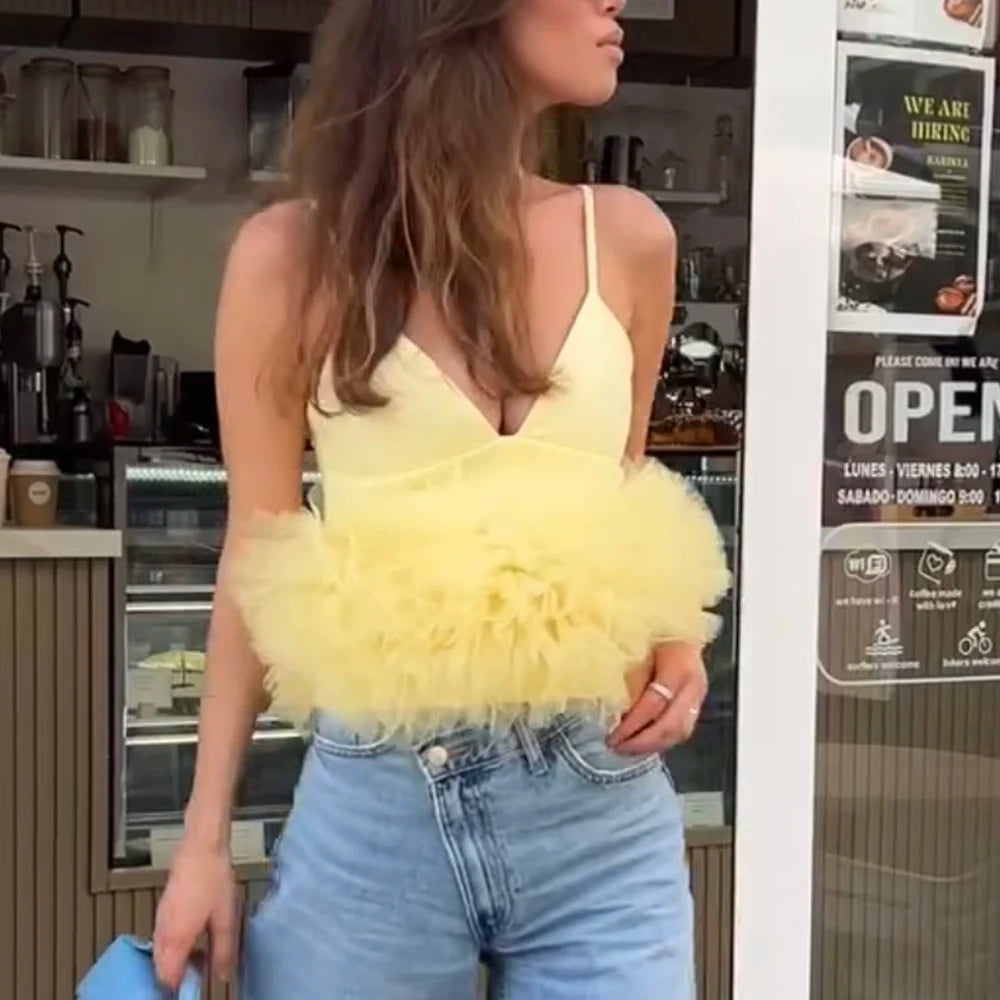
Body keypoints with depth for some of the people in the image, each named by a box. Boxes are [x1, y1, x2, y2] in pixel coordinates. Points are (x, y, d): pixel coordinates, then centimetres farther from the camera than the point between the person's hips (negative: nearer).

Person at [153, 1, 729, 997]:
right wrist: (205, 839, 2)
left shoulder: (629, 240, 1)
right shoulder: (294, 254, -5)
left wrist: (672, 642, -4)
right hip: (376, 809, -2)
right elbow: (258, 559, 1)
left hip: (600, 811, 2)